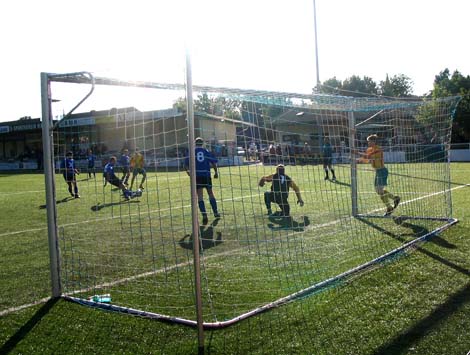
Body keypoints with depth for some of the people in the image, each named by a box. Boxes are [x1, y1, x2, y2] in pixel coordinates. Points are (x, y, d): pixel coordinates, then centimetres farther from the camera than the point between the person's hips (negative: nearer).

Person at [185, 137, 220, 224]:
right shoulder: (207, 151, 8)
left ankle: (204, 215, -15)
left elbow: (186, 162, -2)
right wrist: (216, 172, 12)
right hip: (206, 175, 1)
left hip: (196, 175, -1)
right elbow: (214, 162, 2)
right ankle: (216, 212, 25)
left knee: (200, 196, -3)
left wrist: (188, 170, 13)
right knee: (210, 193, 17)